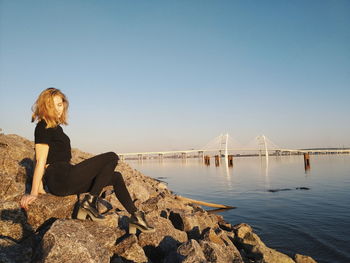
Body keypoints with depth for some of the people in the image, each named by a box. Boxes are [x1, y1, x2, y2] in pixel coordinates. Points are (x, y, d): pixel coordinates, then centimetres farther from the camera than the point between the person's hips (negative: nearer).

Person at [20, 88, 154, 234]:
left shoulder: (55, 127, 18)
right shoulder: (43, 127, -9)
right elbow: (40, 161, -15)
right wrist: (33, 193, -15)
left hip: (64, 178, 9)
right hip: (60, 179, -9)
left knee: (116, 177, 11)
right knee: (111, 157, -13)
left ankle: (135, 216, 11)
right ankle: (89, 201, -16)